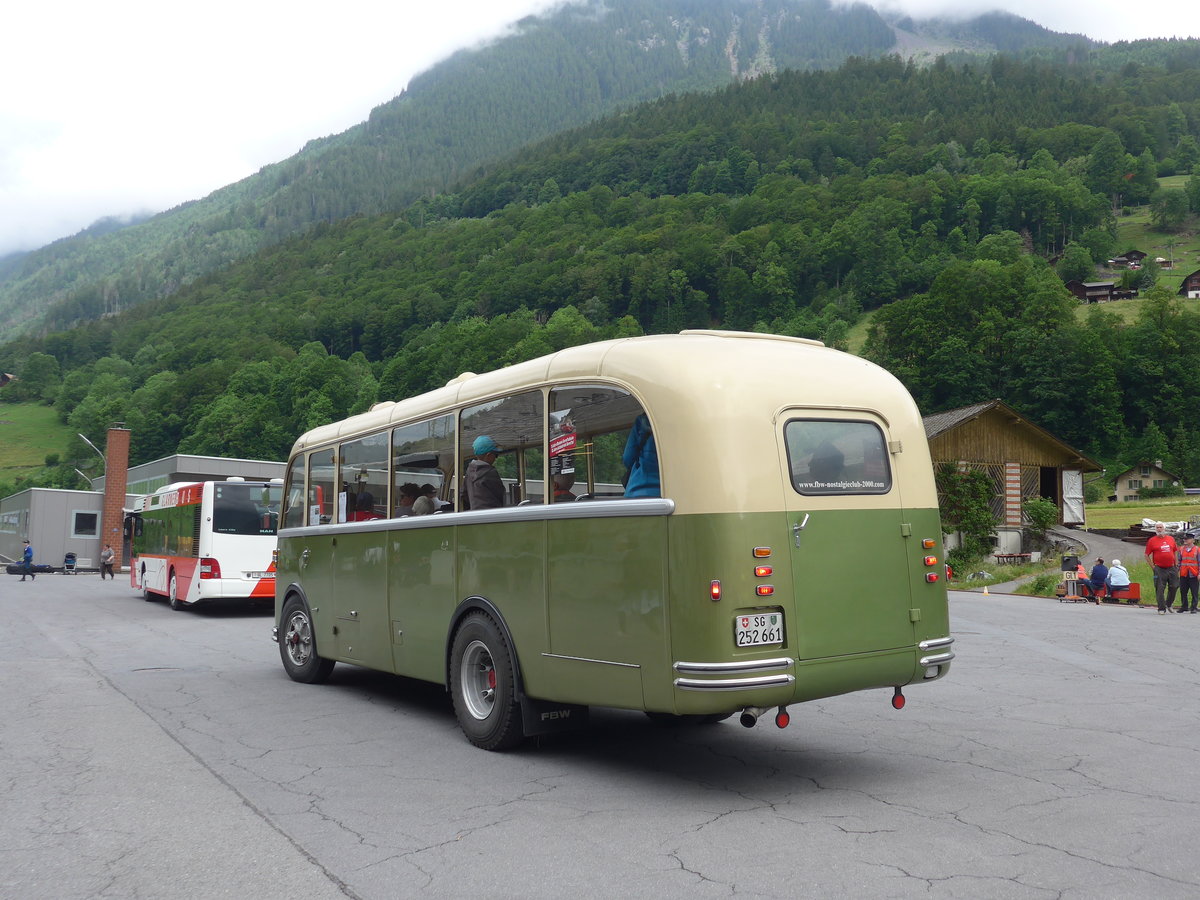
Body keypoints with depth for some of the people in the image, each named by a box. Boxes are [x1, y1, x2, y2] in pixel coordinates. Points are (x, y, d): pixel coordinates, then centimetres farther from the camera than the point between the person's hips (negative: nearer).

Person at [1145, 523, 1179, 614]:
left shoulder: (1171, 539, 11)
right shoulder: (1152, 540, 0)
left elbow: (1174, 553, 19)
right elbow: (1147, 555, 1)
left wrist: (1176, 565, 12)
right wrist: (1153, 567, -6)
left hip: (1171, 568, 4)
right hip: (1159, 569, -4)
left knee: (1174, 586, 6)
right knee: (1160, 589, -3)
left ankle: (1169, 604, 28)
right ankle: (1161, 609, 5)